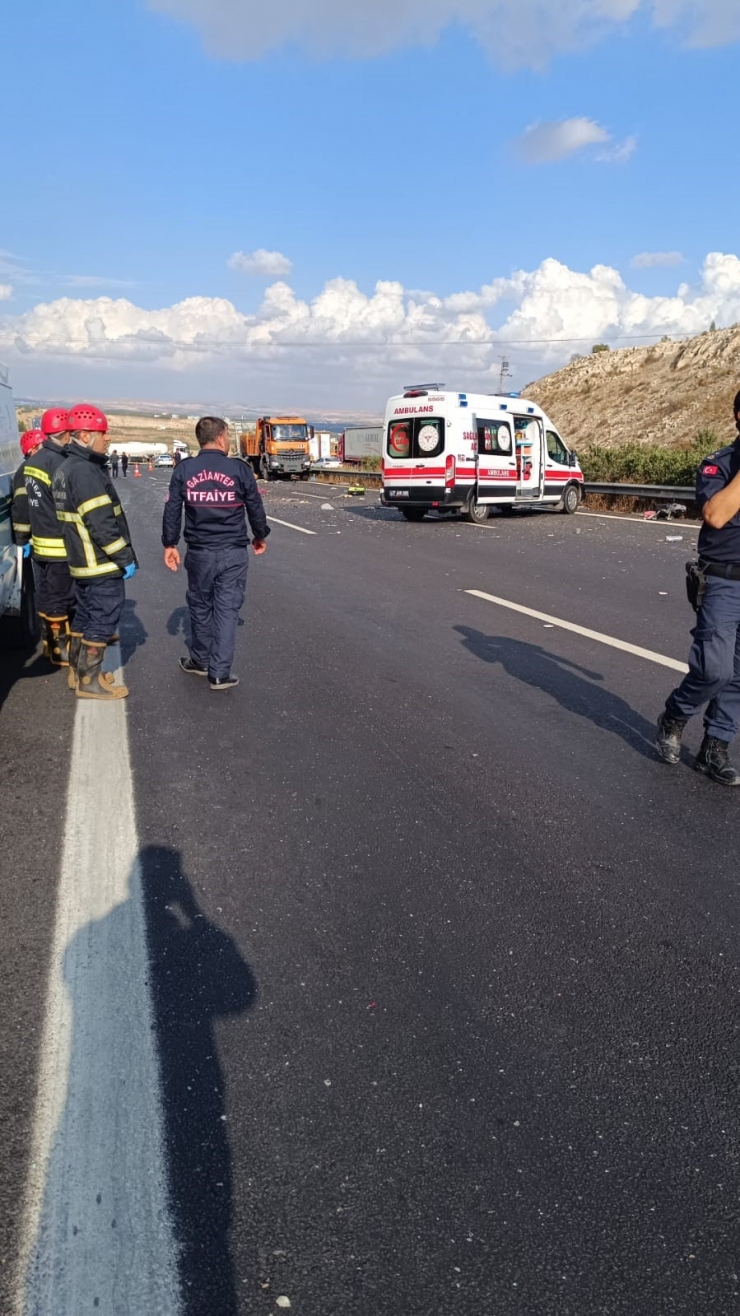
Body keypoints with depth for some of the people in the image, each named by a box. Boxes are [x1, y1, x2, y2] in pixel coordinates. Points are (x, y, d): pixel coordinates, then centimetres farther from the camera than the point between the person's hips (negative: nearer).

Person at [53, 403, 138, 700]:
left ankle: (78, 670, 30)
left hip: (82, 561, 10)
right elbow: (101, 524, -25)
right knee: (103, 619, -1)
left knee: (85, 615, 19)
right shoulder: (85, 471, -20)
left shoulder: (66, 467, 13)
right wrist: (125, 558, -18)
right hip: (101, 563, -10)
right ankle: (89, 681, 6)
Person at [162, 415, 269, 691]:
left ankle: (200, 661, 33)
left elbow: (172, 510, 0)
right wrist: (260, 536, 20)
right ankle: (220, 674, 3)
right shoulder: (240, 469, -5)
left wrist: (170, 544, 10)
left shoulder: (184, 469, -2)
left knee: (200, 607, 18)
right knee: (227, 610, 3)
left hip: (199, 552, 2)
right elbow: (255, 508, 3)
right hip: (233, 553, -2)